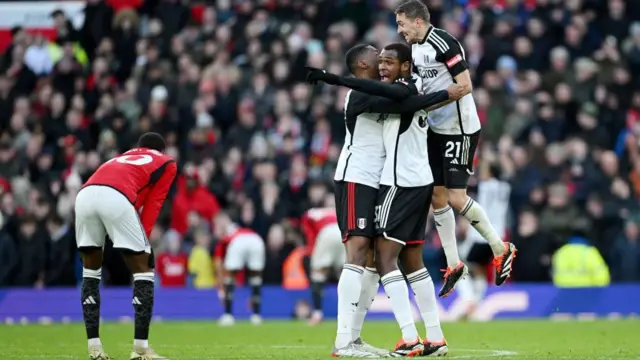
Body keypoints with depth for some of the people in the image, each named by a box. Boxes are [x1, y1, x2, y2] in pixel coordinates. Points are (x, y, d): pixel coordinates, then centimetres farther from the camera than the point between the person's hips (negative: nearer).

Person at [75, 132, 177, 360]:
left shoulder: (120, 158, 41)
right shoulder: (166, 163, 28)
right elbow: (153, 204, 15)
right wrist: (143, 238, 9)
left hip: (84, 194, 5)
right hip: (116, 197, -5)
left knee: (90, 270, 19)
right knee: (143, 270, 7)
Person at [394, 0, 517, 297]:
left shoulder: (444, 44, -18)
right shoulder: (416, 49, 10)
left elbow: (465, 86, -22)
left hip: (460, 129, -9)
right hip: (435, 129, 9)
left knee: (456, 198, -10)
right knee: (437, 196, 7)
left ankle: (501, 249, 8)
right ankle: (454, 265, 16)